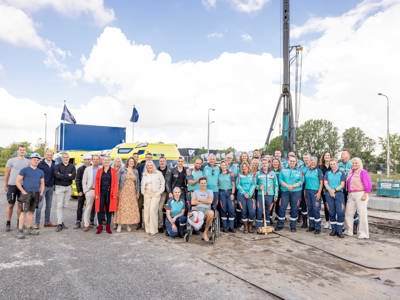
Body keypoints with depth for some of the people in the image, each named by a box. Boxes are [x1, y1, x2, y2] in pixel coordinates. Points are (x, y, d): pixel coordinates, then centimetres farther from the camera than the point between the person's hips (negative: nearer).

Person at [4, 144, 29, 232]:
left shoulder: (28, 162, 7)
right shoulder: (11, 160, 0)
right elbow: (6, 173, 2)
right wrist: (5, 185, 1)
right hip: (12, 185, -2)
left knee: (21, 204, 8)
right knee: (11, 205, 2)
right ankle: (8, 223, 12)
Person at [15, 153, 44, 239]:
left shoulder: (40, 172, 14)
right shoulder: (24, 170, 1)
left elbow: (42, 183, 19)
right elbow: (17, 181, -2)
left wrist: (41, 193, 7)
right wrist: (23, 191, -9)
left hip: (36, 194, 5)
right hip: (27, 193, -5)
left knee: (31, 211, 12)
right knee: (24, 212, -9)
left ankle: (30, 229, 20)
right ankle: (20, 231, -6)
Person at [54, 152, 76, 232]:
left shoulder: (72, 166, 8)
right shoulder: (57, 166, 2)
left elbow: (73, 176, -9)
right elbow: (57, 175, -18)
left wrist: (62, 176, -12)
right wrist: (68, 175, -12)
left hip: (68, 187, 3)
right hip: (59, 187, -2)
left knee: (63, 205, 7)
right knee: (59, 205, -4)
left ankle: (61, 221, 17)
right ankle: (59, 224, -3)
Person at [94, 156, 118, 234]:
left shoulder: (113, 171, 3)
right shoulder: (99, 170, 7)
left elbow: (115, 183, -1)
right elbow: (97, 183, 4)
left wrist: (115, 193, -7)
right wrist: (96, 193, -2)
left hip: (110, 193, -1)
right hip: (101, 193, 1)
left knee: (109, 209, 6)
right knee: (100, 209, 1)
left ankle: (108, 227, 16)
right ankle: (100, 226, 12)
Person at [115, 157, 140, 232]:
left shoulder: (135, 171, 11)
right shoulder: (122, 170, 1)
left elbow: (137, 183, 13)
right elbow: (117, 180, -2)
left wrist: (137, 192, 9)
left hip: (132, 192, 3)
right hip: (123, 191, -3)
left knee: (131, 208, 2)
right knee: (122, 207, -4)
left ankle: (128, 225, 12)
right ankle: (119, 225, 3)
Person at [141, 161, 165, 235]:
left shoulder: (158, 173, 1)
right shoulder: (144, 175, 12)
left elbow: (163, 183, 3)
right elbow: (142, 185, 20)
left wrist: (160, 192, -2)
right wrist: (143, 192, 9)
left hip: (156, 194, -4)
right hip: (147, 194, 4)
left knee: (153, 210, -13)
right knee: (147, 211, 2)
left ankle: (153, 229, -5)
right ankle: (147, 229, 12)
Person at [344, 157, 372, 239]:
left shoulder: (363, 172, -7)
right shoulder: (350, 172, 16)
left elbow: (368, 185, -12)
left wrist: (365, 195, -18)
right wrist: (348, 193, 16)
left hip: (360, 194, -8)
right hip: (351, 195, 8)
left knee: (362, 213, -5)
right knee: (348, 213, 10)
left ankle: (363, 233, 4)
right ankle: (349, 231, 21)